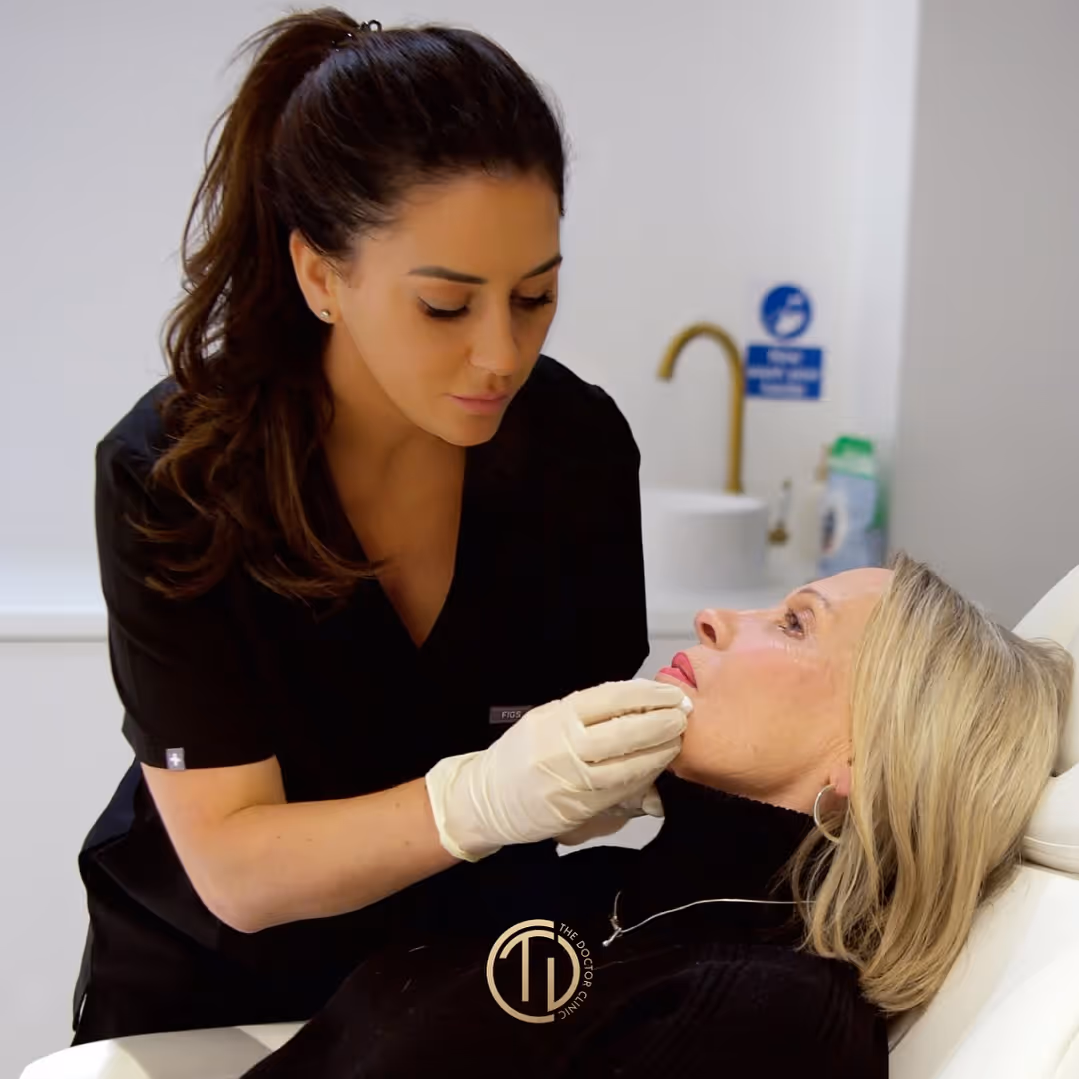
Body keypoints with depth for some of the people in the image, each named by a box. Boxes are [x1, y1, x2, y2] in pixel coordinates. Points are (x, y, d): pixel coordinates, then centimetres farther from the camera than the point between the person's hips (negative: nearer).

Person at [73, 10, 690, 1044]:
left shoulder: (576, 442, -18)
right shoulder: (172, 474, -25)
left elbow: (555, 779, -10)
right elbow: (233, 869, -26)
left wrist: (621, 764, -32)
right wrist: (480, 800, -42)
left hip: (477, 961, 2)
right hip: (211, 980, -2)